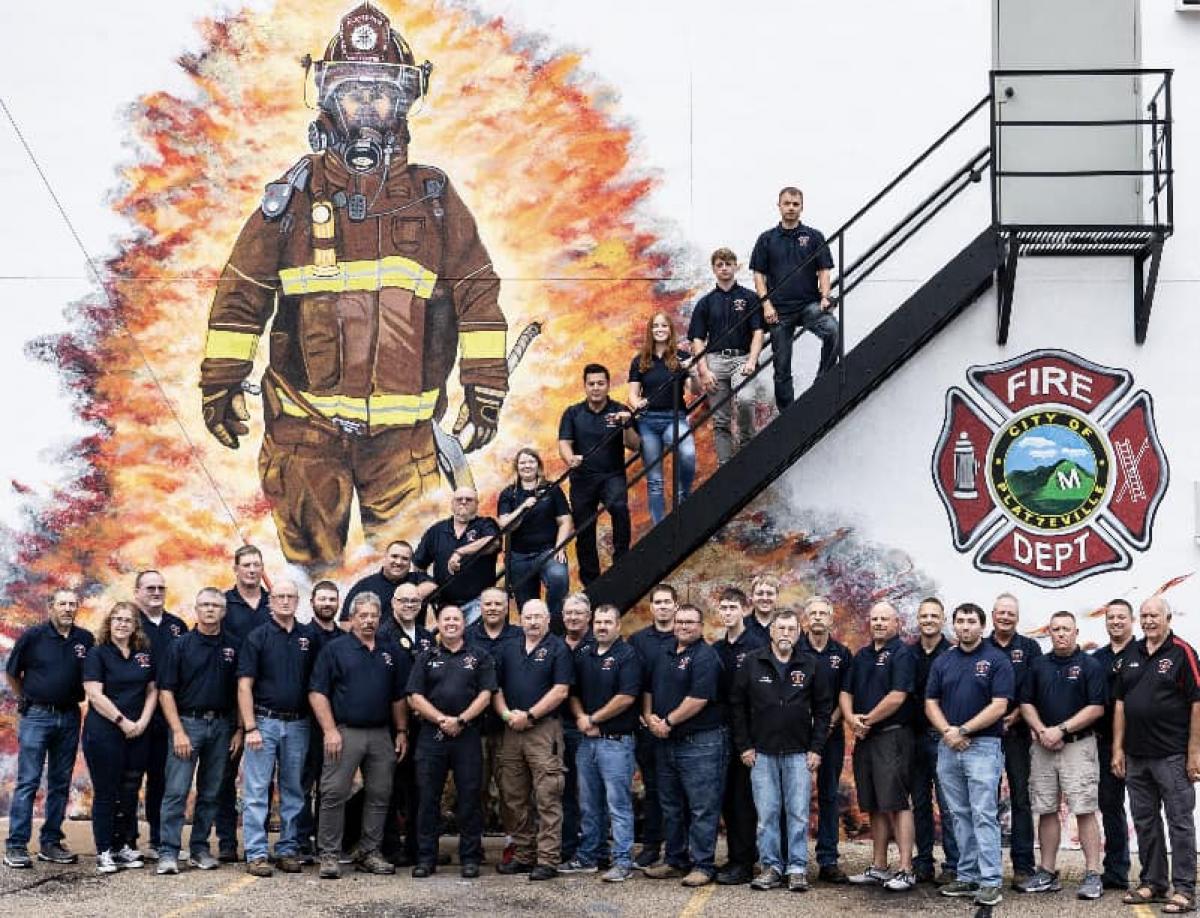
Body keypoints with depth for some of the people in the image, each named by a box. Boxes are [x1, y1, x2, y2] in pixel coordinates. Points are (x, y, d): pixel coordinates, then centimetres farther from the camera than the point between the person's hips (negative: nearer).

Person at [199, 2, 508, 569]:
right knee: (310, 564, 7)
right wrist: (220, 383, 4)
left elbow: (477, 289, 7)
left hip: (402, 430, 0)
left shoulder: (433, 197, 5)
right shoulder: (295, 195, 3)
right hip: (305, 422, 0)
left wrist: (485, 387, 3)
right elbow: (242, 289, 6)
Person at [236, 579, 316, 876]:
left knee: (293, 792, 9)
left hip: (298, 724, 3)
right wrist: (250, 727, -12)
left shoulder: (309, 637, 7)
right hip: (264, 721, -3)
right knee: (257, 792, -2)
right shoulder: (257, 637, -2)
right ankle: (256, 855, 0)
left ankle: (288, 850, 16)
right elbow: (244, 686, -5)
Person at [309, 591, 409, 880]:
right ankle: (329, 855, 1)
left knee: (379, 796, 6)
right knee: (334, 794, -6)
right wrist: (329, 730, -11)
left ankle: (370, 853, 16)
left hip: (381, 734, 4)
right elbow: (317, 693, -3)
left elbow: (399, 697, 17)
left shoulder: (391, 652, 13)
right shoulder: (335, 649, 1)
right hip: (345, 733, -4)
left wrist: (401, 732, 11)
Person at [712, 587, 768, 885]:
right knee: (727, 798, 10)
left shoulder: (757, 645, -9)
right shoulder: (717, 649, 13)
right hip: (724, 733, 7)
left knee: (744, 799, -4)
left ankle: (745, 863, 1)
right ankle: (735, 857, 19)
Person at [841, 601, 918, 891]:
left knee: (897, 804, -8)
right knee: (875, 806, 12)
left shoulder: (902, 654, -7)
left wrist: (867, 720, -9)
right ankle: (878, 867, 18)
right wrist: (851, 718, -4)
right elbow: (846, 693, 16)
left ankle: (906, 870, -7)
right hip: (864, 738, 8)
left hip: (892, 736, -8)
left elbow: (897, 697, -17)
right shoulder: (862, 656, 17)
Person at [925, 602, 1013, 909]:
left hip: (983, 745, -5)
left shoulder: (997, 660, -3)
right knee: (959, 815, 9)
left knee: (984, 815, -8)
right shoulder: (942, 661, 12)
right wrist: (947, 731, -8)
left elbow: (999, 706, -10)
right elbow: (931, 703, 10)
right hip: (948, 747, 5)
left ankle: (990, 881, -8)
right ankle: (967, 877, 15)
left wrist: (963, 730, -13)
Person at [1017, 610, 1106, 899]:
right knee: (1046, 811, 8)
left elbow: (1096, 708, -8)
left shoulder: (1090, 666, -2)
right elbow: (1026, 703, 11)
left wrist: (1061, 729, -13)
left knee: (1084, 811, -7)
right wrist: (1042, 731, -6)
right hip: (1043, 746, 5)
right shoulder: (1039, 665, 12)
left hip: (1078, 745, -5)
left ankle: (1092, 875, -5)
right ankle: (1047, 873, 15)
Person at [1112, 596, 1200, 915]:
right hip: (1136, 756, 6)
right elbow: (1120, 703, 13)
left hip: (1172, 755, -6)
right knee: (1145, 822, 12)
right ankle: (1153, 883, 22)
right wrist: (1118, 748, 8)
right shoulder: (1132, 653, 11)